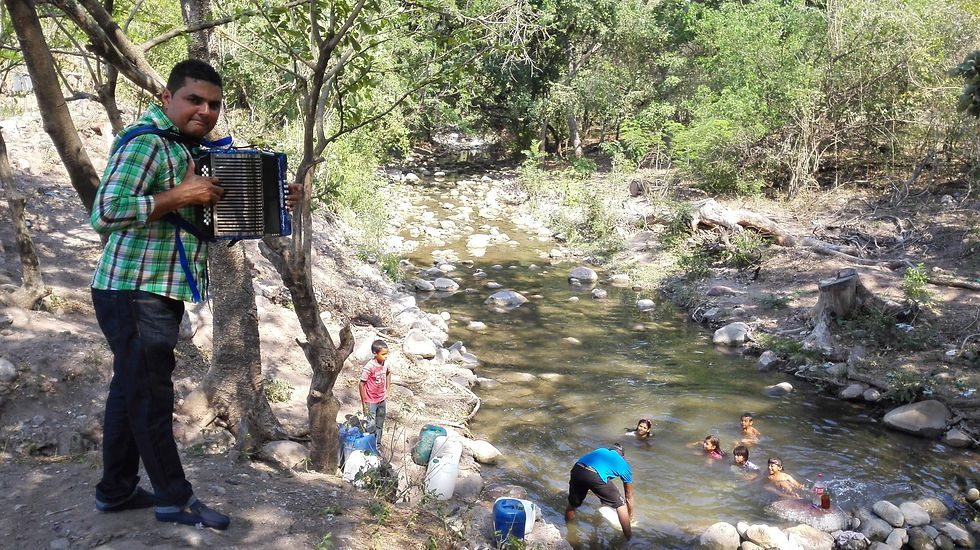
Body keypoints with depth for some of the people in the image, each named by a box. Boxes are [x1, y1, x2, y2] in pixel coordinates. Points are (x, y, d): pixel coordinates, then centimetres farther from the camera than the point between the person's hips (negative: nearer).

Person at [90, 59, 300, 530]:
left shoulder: (190, 146, 14)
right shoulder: (145, 142, -16)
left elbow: (216, 209, 24)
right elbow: (106, 212, -27)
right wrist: (181, 195, -24)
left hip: (159, 295, 10)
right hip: (135, 293, -10)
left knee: (131, 390, 17)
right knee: (150, 395, 1)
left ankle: (116, 490, 31)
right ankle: (175, 499, 13)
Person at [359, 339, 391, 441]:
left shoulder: (385, 363, -8)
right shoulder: (368, 367, -26)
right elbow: (362, 384, -19)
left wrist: (387, 390, 12)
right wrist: (364, 404, -16)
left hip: (382, 400, 6)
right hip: (371, 401, -6)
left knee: (380, 425, 19)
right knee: (371, 426, 0)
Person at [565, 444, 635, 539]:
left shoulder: (601, 451, 39)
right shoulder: (625, 466, 29)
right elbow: (629, 496, 38)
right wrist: (630, 516, 53)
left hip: (577, 469, 4)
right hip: (596, 476, -4)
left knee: (572, 505, 28)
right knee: (620, 504, 19)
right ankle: (628, 537, 24)